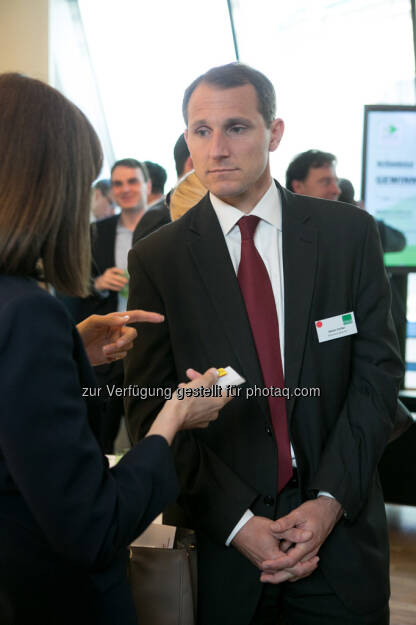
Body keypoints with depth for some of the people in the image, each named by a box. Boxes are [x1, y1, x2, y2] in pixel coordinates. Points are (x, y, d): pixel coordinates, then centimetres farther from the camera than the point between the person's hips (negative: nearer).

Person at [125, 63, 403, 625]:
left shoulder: (349, 233, -1)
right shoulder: (157, 257, -4)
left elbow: (378, 369, -2)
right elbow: (149, 405, -6)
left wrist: (331, 498, -11)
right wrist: (236, 518, -13)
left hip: (339, 521, 1)